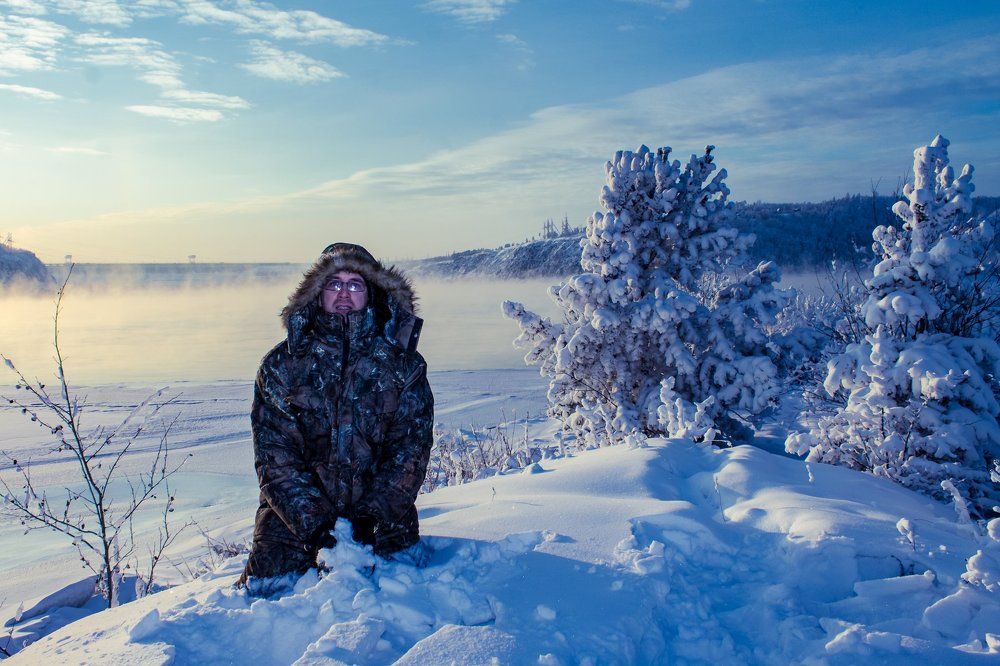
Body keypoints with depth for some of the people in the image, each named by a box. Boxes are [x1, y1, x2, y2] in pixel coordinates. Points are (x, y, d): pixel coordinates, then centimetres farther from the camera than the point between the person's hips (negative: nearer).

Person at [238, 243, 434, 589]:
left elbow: (411, 447, -3)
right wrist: (312, 521, -17)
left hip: (382, 517, 0)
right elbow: (275, 456, -5)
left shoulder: (403, 364, 1)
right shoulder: (282, 364, 0)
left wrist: (377, 513, -16)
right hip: (294, 514, 0)